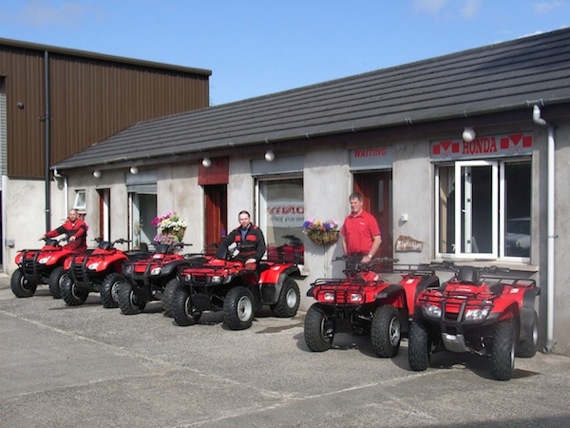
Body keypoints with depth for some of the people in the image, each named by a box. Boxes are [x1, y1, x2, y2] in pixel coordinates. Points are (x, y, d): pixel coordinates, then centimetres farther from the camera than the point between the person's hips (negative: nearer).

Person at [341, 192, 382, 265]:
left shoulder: (369, 218, -3)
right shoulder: (347, 219, 11)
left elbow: (378, 240, -6)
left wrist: (369, 256, -11)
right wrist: (346, 255, 6)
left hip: (364, 258, -4)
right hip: (350, 258, 4)